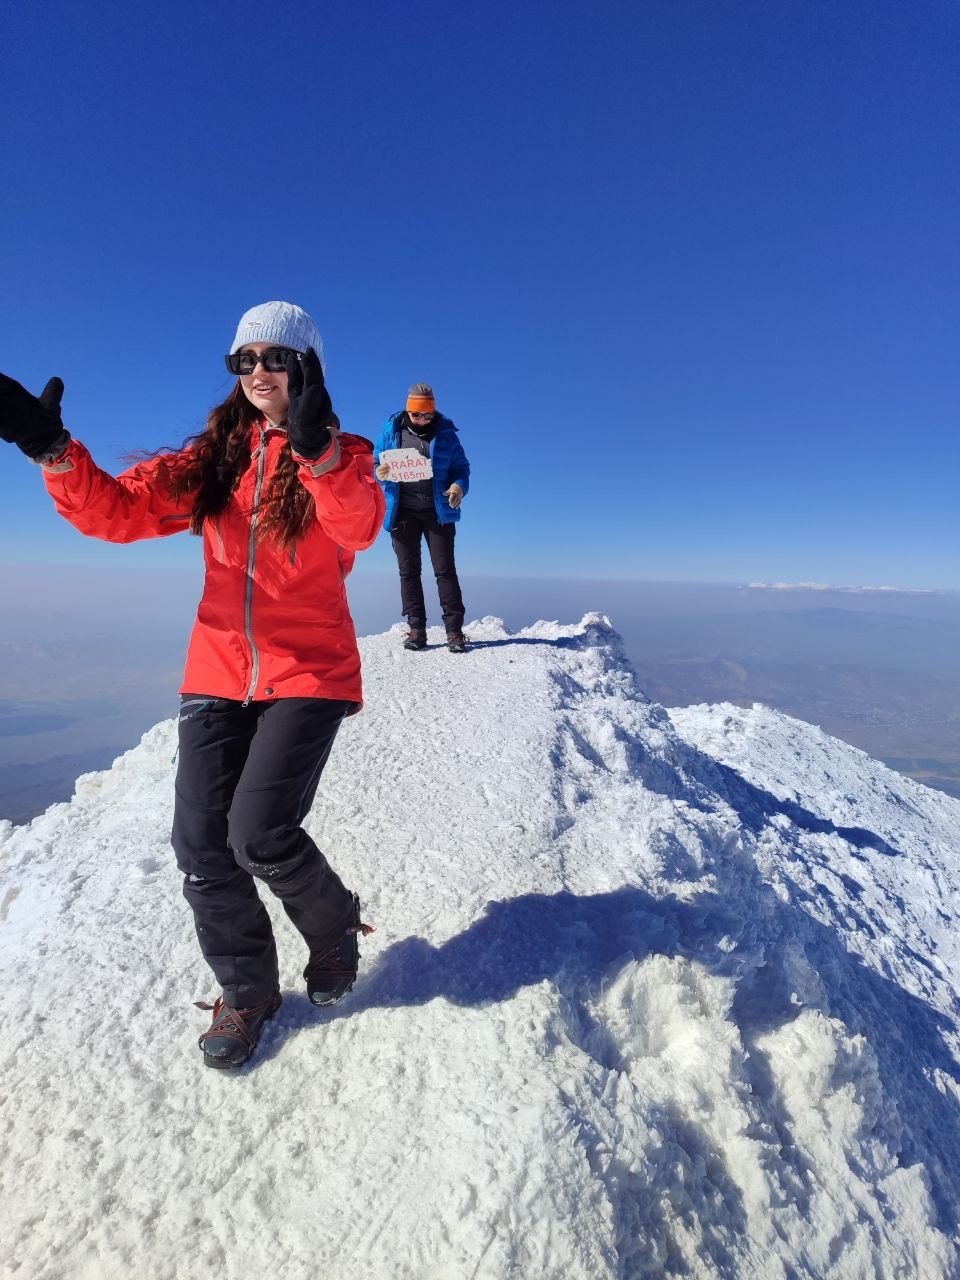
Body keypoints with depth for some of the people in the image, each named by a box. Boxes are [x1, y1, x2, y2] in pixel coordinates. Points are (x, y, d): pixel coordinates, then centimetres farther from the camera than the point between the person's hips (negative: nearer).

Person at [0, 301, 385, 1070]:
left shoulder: (341, 458, -1)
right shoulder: (212, 458, 10)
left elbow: (359, 527, -24)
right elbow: (117, 511, 2)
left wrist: (316, 449, -41)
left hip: (309, 673, -4)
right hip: (218, 673, 4)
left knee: (259, 833, -13)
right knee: (201, 845, 2)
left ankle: (334, 924, 21)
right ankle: (247, 989, 27)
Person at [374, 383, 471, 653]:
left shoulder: (445, 432, 4)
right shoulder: (392, 429, 6)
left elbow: (461, 467, 7)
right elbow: (375, 462, 11)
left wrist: (460, 485, -15)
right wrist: (379, 473, -13)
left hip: (438, 510, -2)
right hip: (403, 511, 2)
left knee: (445, 570, -3)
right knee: (408, 570, 3)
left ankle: (454, 630, -1)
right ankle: (416, 628, 10)